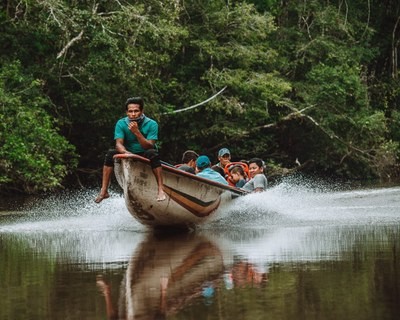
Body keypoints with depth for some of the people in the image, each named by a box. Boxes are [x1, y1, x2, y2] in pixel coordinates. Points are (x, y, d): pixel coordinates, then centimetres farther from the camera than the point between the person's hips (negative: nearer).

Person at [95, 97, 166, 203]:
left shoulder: (151, 124, -13)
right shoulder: (121, 124, -6)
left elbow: (149, 146, -22)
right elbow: (119, 143, -16)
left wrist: (137, 132, -33)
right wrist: (125, 152, -39)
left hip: (145, 158, -2)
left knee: (152, 153, -34)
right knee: (111, 154, -22)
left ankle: (160, 190, -41)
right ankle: (104, 191, -24)